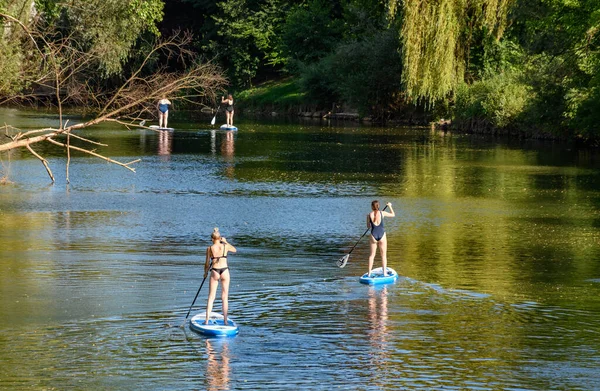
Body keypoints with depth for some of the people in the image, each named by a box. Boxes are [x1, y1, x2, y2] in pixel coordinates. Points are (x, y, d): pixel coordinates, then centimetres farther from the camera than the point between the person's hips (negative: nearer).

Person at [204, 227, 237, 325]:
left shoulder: (209, 249, -3)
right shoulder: (225, 246, -1)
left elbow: (207, 263, 4)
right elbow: (235, 250, 21)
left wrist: (205, 273, 21)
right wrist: (225, 242, 29)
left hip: (214, 272, -1)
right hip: (225, 271, 1)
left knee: (211, 297, 5)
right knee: (225, 297, 8)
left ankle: (207, 321, 3)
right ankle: (225, 320, 7)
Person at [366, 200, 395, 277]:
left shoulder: (369, 215, -3)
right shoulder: (382, 213, -5)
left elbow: (368, 227, 9)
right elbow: (393, 214, 11)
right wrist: (390, 206, 26)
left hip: (373, 235, 1)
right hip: (382, 235, -1)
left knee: (372, 255, 13)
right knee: (384, 255, 9)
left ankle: (369, 273, 11)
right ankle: (385, 273, 7)